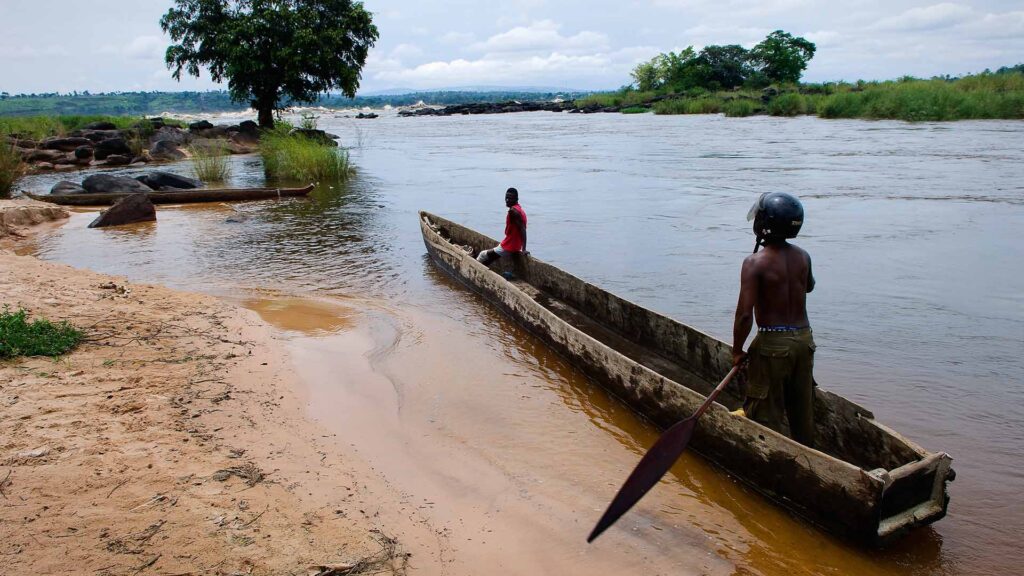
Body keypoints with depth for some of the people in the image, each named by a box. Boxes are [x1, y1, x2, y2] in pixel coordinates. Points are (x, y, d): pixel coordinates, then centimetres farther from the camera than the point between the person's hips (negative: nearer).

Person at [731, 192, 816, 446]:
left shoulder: (755, 262, -17)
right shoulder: (803, 257, 1)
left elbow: (745, 314, -19)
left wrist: (737, 351, -7)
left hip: (772, 343, -6)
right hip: (804, 339, 6)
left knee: (767, 414, 6)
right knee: (802, 409, 19)